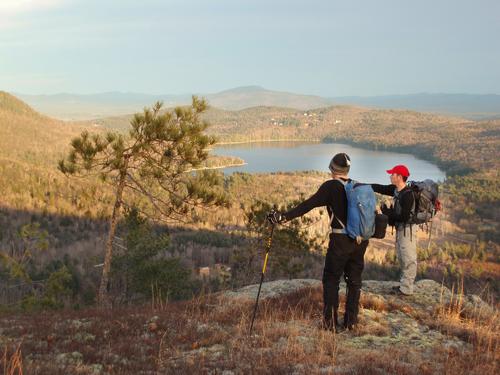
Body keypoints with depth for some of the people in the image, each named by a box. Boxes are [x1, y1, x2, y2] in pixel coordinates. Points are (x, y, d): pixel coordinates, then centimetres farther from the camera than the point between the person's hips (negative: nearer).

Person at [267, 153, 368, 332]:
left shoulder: (331, 186, -9)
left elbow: (308, 205, -19)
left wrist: (285, 216, -24)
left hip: (341, 240, -5)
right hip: (361, 239, 6)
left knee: (331, 279, 7)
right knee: (354, 280, 14)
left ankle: (331, 322, 6)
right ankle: (351, 321, 20)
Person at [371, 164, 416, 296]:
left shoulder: (407, 195, -24)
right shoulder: (396, 189, 2)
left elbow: (404, 217, -26)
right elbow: (380, 188, 7)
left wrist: (388, 212, -17)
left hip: (407, 229, -10)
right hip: (400, 228, 10)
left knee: (408, 259, -2)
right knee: (402, 258, 18)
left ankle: (406, 289, 4)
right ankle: (404, 284, 29)